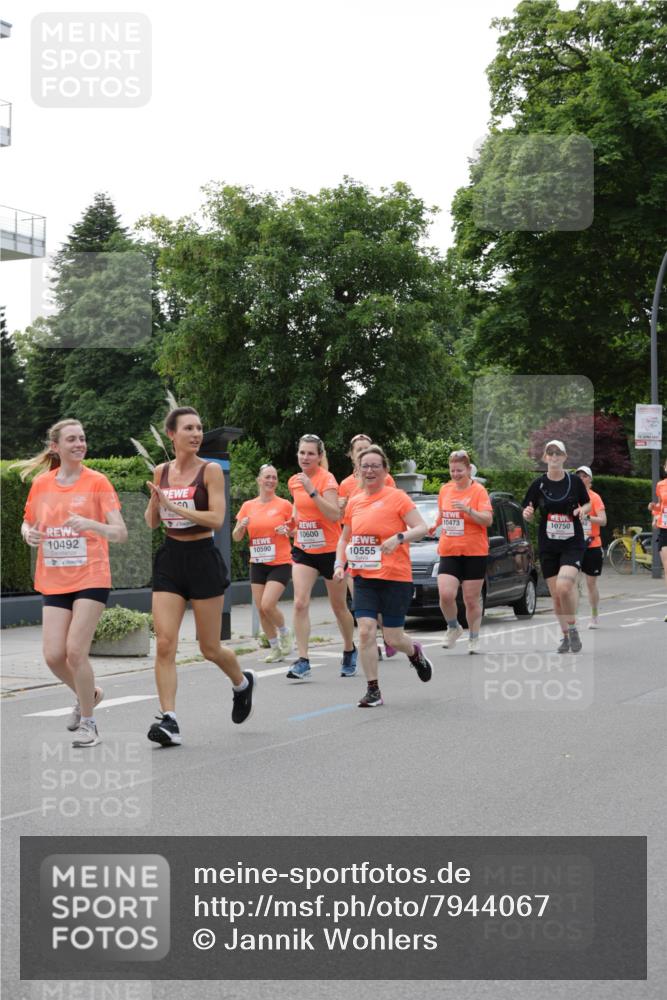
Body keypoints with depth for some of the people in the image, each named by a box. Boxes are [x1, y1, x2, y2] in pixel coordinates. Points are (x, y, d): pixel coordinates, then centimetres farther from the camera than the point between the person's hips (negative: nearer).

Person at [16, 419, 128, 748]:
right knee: (54, 655, -3)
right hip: (54, 581, 4)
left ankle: (88, 722, 7)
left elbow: (121, 533, -9)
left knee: (75, 651, -12)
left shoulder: (97, 482, -5)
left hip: (91, 578, -4)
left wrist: (91, 524, -28)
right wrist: (29, 533, -4)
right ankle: (88, 694, 29)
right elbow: (28, 523, 20)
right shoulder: (41, 483, 6)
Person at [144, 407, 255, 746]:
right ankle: (168, 720, -9)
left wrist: (174, 506, -21)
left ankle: (242, 682, 38)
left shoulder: (211, 470, -6)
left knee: (210, 648, 7)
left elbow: (217, 519, -16)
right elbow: (151, 522, 13)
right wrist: (154, 501, -7)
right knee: (164, 644, -10)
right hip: (169, 559, 4)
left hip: (202, 559, -4)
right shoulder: (161, 471, 7)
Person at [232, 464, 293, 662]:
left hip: (280, 564, -4)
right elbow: (236, 537, 8)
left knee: (267, 604, -18)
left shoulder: (284, 505, -3)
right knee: (261, 609, 2)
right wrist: (241, 526, -13)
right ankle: (275, 648, 17)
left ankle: (284, 633, 11)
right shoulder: (248, 506, 6)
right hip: (258, 564, 4)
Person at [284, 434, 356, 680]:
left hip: (330, 550, -4)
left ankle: (349, 651, 34)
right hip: (303, 550, 4)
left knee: (339, 607, 11)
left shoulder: (327, 479, -14)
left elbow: (334, 515, -26)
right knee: (300, 603, -13)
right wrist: (292, 523, 4)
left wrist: (312, 491, -31)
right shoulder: (294, 481, 4)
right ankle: (303, 661, -14)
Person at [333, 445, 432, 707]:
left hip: (395, 577, -4)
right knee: (366, 631, -10)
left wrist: (399, 538, -25)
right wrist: (340, 564, 6)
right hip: (364, 577, 4)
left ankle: (416, 653, 36)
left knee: (394, 638, 0)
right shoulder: (354, 502, 10)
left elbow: (422, 528, -9)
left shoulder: (397, 497, -5)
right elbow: (344, 538, 21)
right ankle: (373, 690, -1)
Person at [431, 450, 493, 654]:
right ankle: (453, 628, 12)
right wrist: (435, 525, 9)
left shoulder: (478, 490, -5)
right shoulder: (445, 489, 9)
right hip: (448, 551, 3)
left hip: (474, 552, -3)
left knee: (472, 599, 3)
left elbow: (488, 520, -13)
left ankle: (474, 638, 19)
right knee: (446, 594, -14)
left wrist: (468, 510, -26)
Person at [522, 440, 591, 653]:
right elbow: (528, 514, 6)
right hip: (548, 545, 2)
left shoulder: (575, 481, -2)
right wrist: (527, 513, -17)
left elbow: (587, 504, 13)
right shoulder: (539, 483, 0)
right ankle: (565, 636, 22)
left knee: (564, 585, -22)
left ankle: (573, 629, -2)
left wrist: (583, 510, -10)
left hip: (573, 543, -2)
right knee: (555, 594, 5)